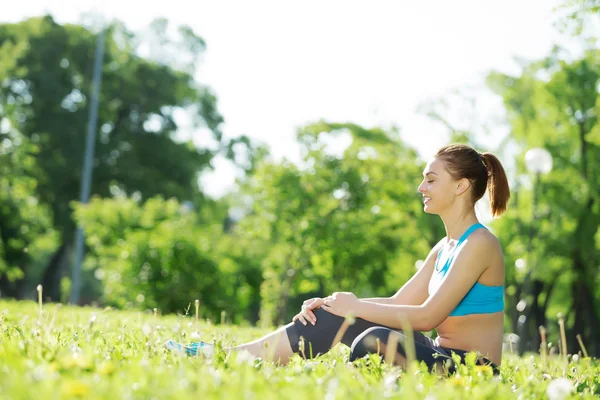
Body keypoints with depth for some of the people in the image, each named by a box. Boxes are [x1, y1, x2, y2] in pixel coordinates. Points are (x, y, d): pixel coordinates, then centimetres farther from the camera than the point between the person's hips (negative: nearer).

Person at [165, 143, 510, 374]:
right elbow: (398, 303, 13)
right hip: (439, 357, 9)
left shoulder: (479, 244, -13)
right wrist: (330, 304, 0)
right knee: (334, 317, -6)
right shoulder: (444, 249, 17)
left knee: (377, 340, -35)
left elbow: (427, 316, -20)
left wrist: (356, 307, -12)